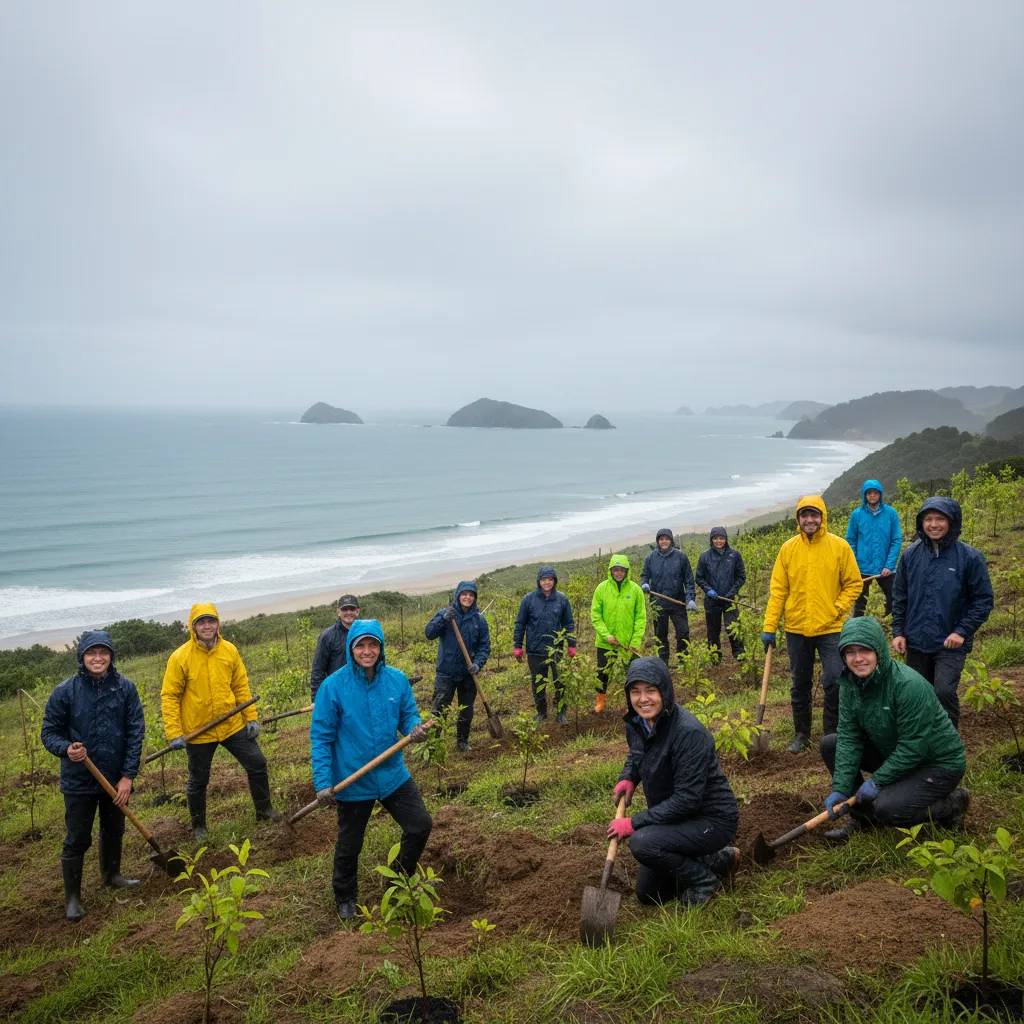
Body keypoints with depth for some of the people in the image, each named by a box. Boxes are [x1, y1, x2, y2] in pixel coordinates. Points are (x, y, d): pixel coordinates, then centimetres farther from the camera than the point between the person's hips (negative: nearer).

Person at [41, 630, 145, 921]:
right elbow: (49, 732, -5)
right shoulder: (65, 691, -13)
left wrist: (128, 776, -9)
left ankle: (111, 875, 46)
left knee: (114, 830, 22)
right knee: (77, 840, 4)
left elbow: (136, 732, -7)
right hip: (79, 780, -3)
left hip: (117, 778, 3)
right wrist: (66, 749, -27)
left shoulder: (125, 688, -10)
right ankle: (72, 897, 22)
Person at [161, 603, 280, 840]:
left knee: (257, 764, 7)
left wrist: (251, 717, 2)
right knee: (198, 781, 12)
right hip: (198, 732, -3)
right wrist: (174, 733, -16)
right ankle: (198, 826, 34)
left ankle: (264, 810, 29)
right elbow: (169, 696, -11)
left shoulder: (229, 650, -2)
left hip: (233, 725, 3)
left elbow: (241, 686, 5)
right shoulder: (180, 657, -13)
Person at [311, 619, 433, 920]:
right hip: (352, 782, -3)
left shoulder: (396, 679, -6)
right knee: (349, 846, 14)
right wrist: (322, 782, -14)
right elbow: (321, 737, -11)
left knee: (420, 825, 8)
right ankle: (345, 898, 42)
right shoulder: (333, 686, -16)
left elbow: (408, 714, 6)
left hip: (393, 774, 3)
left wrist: (415, 728, -19)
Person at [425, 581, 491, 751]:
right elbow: (429, 633, -13)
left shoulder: (479, 620, 0)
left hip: (468, 674, 3)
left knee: (467, 711, 15)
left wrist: (478, 664, -15)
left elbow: (485, 646, 1)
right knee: (438, 710, -3)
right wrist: (444, 619, -28)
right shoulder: (445, 613, -4)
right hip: (446, 672, -2)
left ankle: (463, 741, 32)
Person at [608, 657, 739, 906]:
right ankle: (718, 861, 27)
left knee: (642, 842, -31)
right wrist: (628, 778, -4)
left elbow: (687, 798, -30)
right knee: (647, 893, 15)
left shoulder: (689, 733, -30)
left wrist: (634, 823, -26)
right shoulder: (636, 723, -6)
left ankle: (703, 880, -5)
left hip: (712, 819, -8)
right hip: (675, 818, 9)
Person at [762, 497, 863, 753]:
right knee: (800, 684, 12)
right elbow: (778, 590, 1)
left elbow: (854, 583, 2)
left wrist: (838, 609, -11)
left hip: (830, 629, -2)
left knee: (834, 683, -5)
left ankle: (833, 736, 13)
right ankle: (801, 734, 26)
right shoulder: (788, 549, 1)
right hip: (796, 629, 2)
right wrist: (769, 627, -2)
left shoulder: (839, 546, -3)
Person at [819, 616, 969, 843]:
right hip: (892, 752, 7)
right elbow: (849, 737, -9)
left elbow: (913, 746, -27)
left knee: (887, 810, -27)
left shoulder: (909, 685, -30)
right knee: (830, 745, -4)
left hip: (938, 763, -7)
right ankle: (861, 815, 5)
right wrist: (841, 788, -17)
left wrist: (877, 781, -22)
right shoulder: (850, 683, -9)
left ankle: (952, 803, 0)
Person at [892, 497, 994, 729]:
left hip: (951, 643, -4)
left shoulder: (969, 556, -9)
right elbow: (899, 596, 8)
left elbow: (983, 600, -5)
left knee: (945, 692, -18)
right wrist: (898, 632, 2)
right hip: (916, 642, 4)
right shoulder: (911, 554, 1)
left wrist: (962, 632, -12)